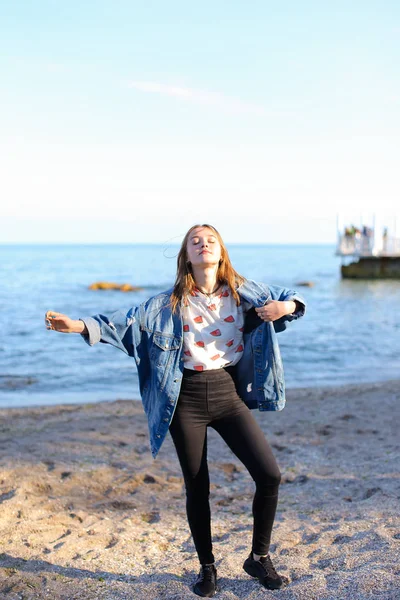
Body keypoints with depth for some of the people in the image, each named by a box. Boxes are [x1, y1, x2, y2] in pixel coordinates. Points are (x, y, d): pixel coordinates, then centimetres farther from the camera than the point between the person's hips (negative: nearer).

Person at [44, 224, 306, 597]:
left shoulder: (243, 292, 2)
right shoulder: (168, 303, 0)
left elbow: (289, 299, 9)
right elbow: (127, 322, -3)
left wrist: (286, 306, -16)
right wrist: (81, 326, -15)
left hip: (228, 394, 1)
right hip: (187, 399, -1)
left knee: (269, 474, -7)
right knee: (197, 487, 7)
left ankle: (259, 557, 16)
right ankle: (207, 567, 29)